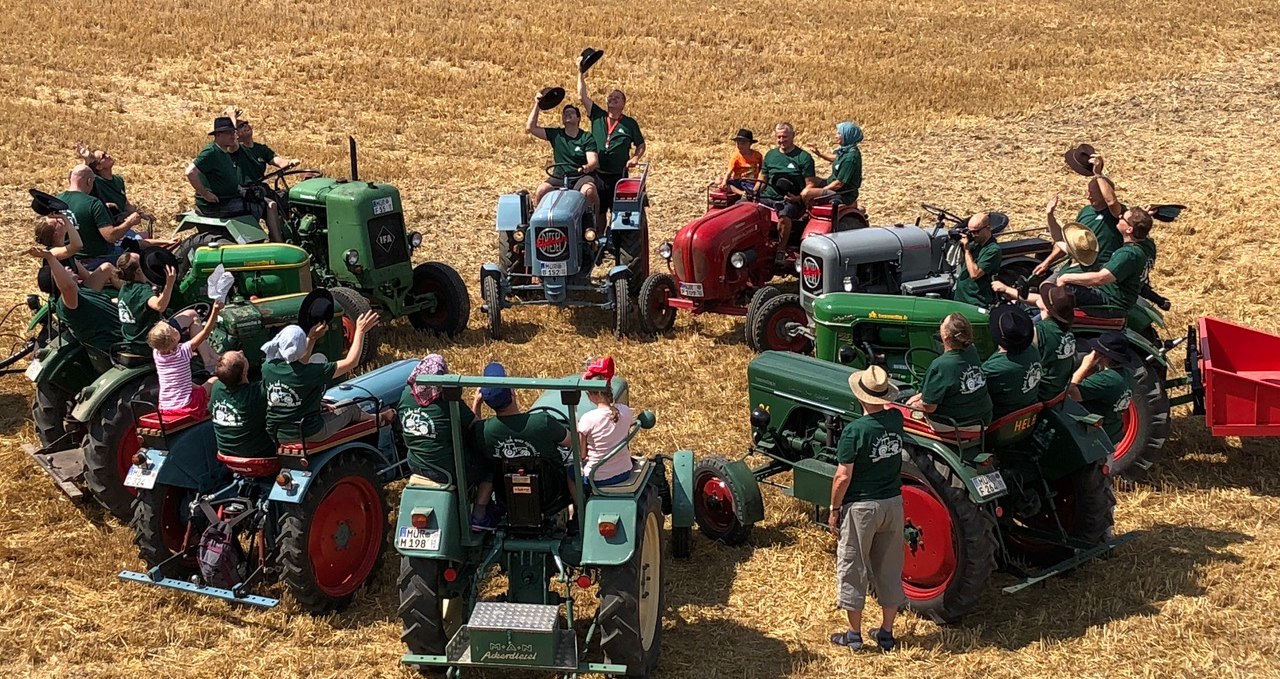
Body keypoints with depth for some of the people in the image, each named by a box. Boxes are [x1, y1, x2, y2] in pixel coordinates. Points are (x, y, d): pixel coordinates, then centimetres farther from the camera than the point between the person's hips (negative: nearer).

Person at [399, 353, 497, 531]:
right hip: (450, 472, -7)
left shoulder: (406, 395, -8)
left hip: (417, 467, 7)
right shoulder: (449, 403, -24)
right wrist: (477, 402, 4)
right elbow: (474, 426, -11)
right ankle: (479, 516, 15)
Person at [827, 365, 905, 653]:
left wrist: (834, 509, -7)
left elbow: (843, 477, -18)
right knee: (890, 568, 15)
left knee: (852, 568, 9)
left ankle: (854, 635, 17)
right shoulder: (896, 419, -5)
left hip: (860, 507, -5)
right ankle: (886, 633, 24)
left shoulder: (855, 430, -21)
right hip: (893, 504, 5)